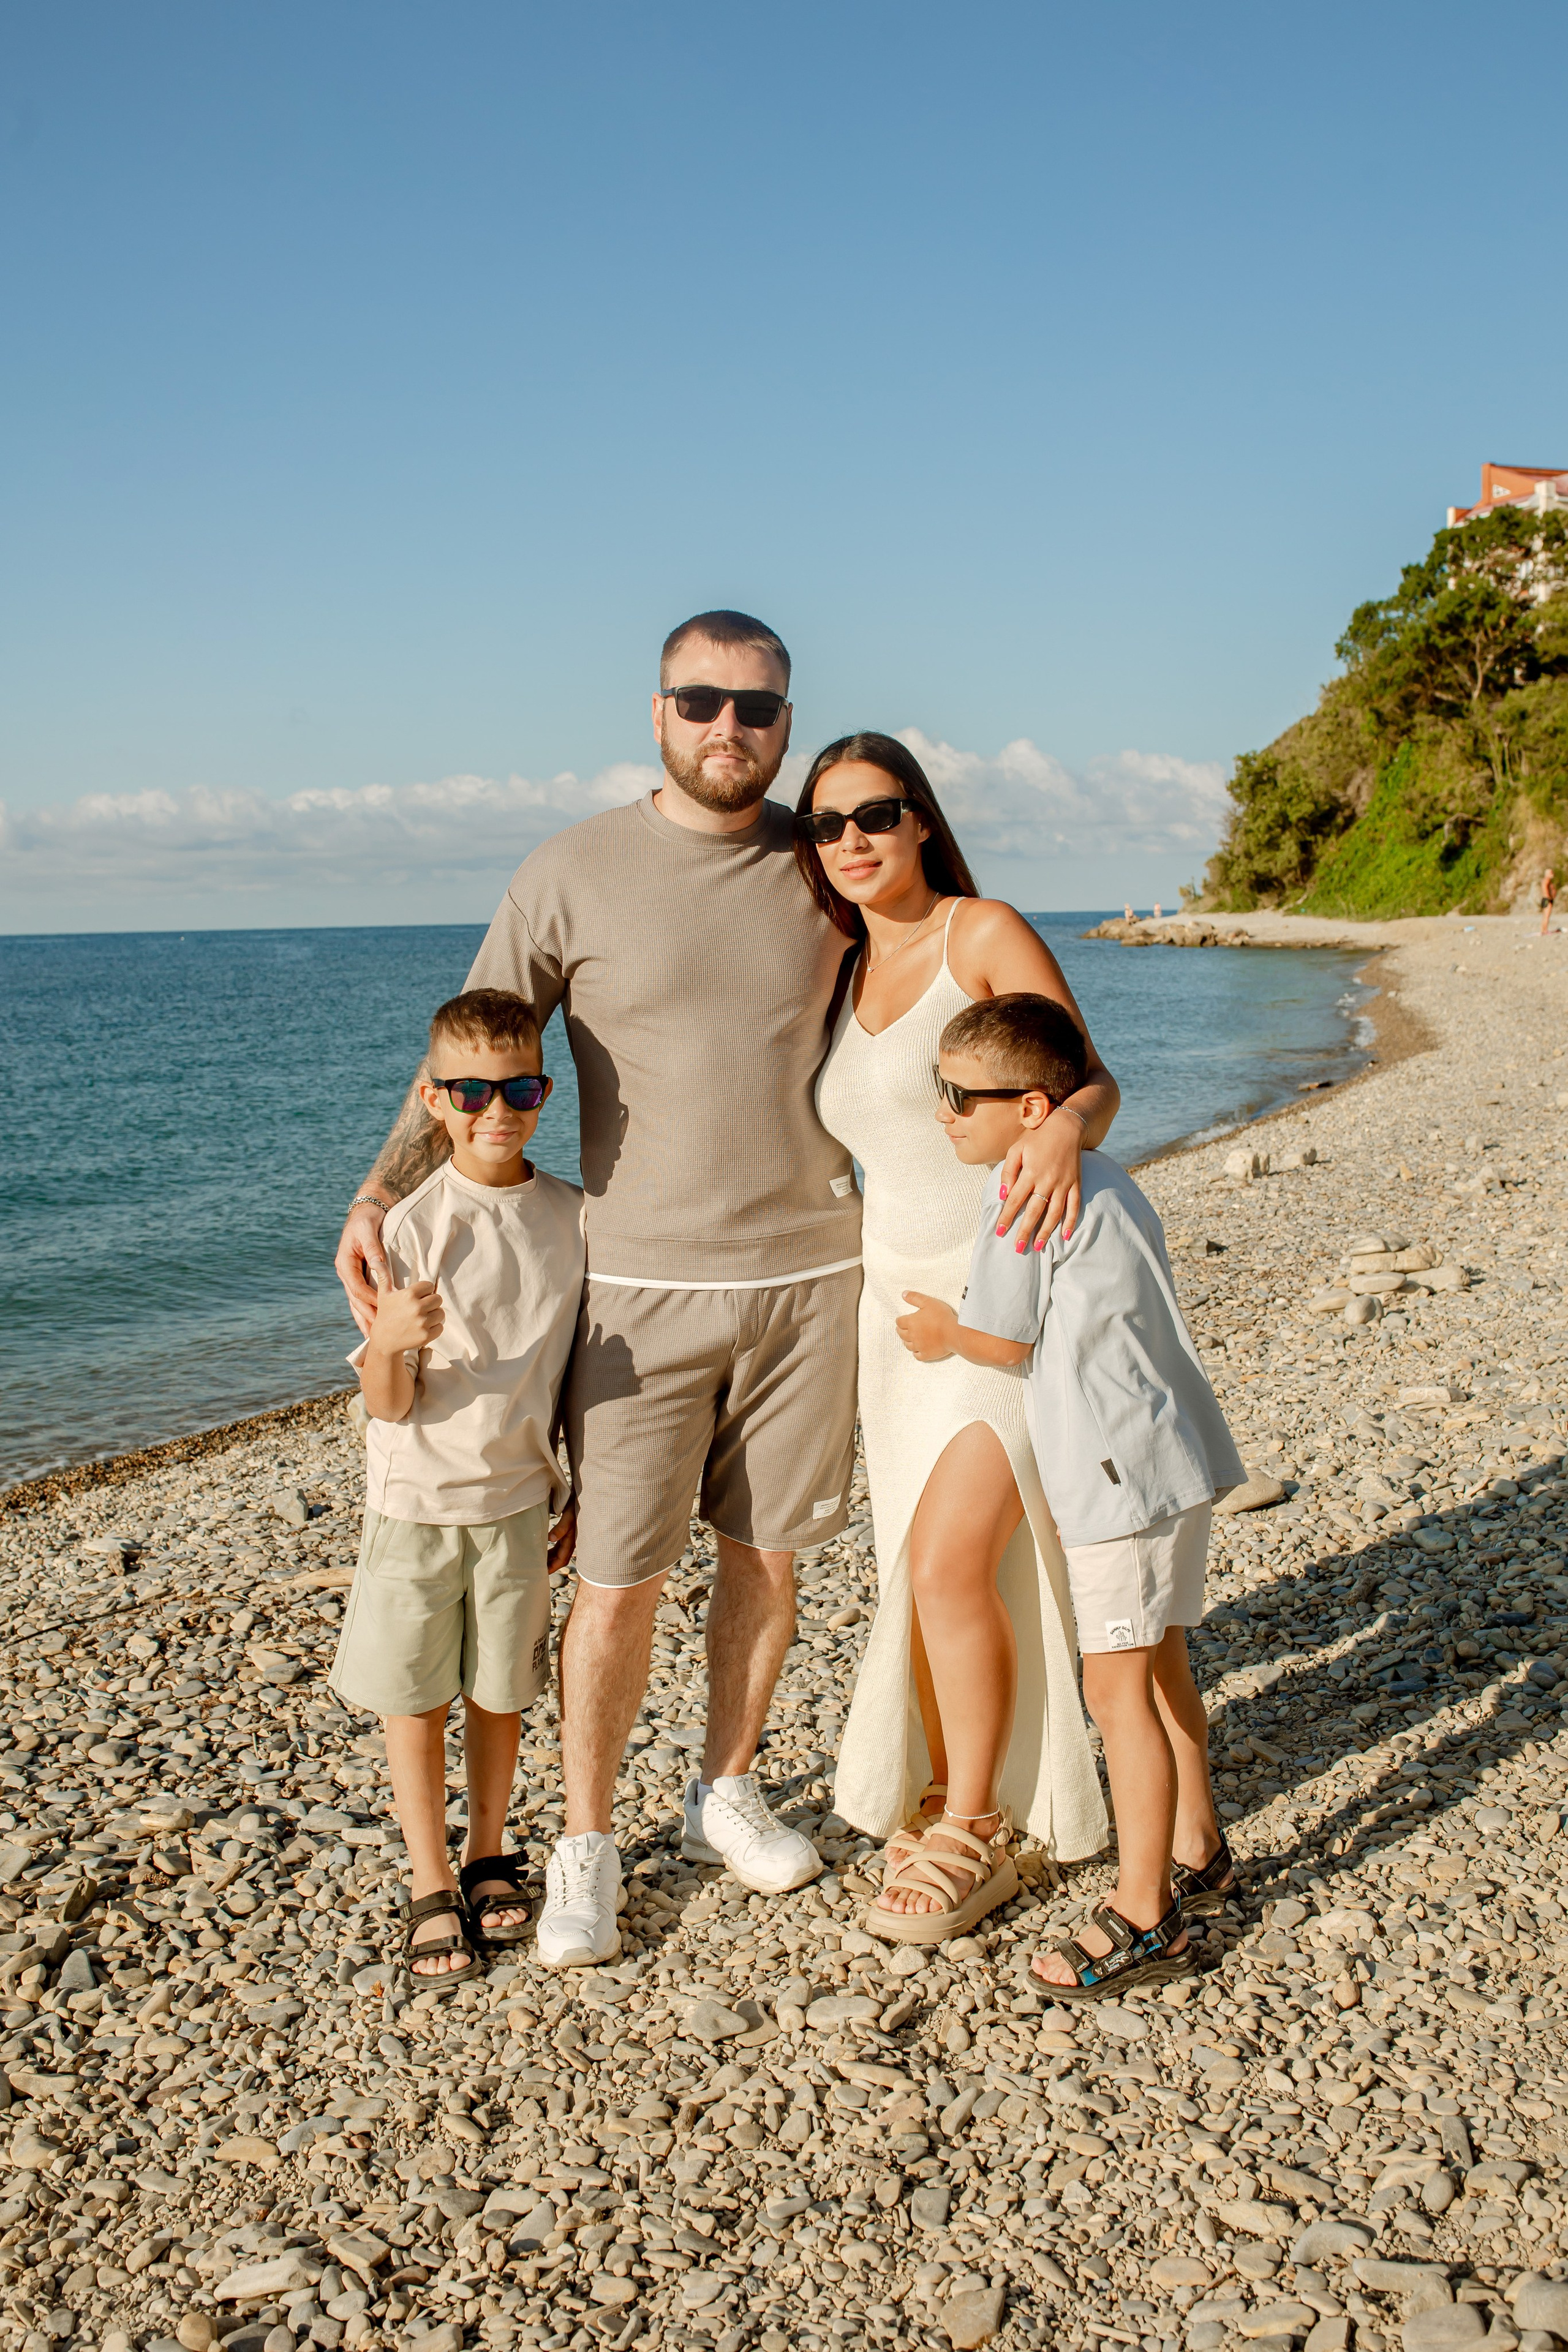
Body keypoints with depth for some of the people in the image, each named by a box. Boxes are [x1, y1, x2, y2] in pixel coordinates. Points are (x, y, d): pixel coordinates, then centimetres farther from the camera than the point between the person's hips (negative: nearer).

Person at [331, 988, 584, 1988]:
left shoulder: (574, 1216, -4)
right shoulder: (413, 1228, -14)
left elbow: (587, 1366, 7)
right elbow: (390, 1405, -14)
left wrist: (586, 1493, 10)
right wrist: (389, 1344, -36)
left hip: (519, 1496, 3)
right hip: (418, 1498, -2)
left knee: (500, 1688, 15)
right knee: (415, 1695, 7)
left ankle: (489, 1859, 35)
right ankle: (432, 1888, 23)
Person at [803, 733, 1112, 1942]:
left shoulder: (984, 932, -8)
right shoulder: (844, 976, 11)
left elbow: (1093, 1080, -13)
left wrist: (1063, 1129, -37)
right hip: (906, 1299, 6)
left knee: (951, 1562, -11)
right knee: (925, 1574, 8)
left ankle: (975, 1839, 6)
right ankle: (944, 1797, 25)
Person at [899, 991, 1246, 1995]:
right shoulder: (1102, 1175, 13)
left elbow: (1005, 1339, -8)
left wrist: (947, 1334, 11)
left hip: (1124, 1472, -10)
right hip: (1170, 1453, 10)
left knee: (1118, 1686, -4)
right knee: (1159, 1666, 21)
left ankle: (1144, 1917, 4)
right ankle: (1197, 1850, 35)